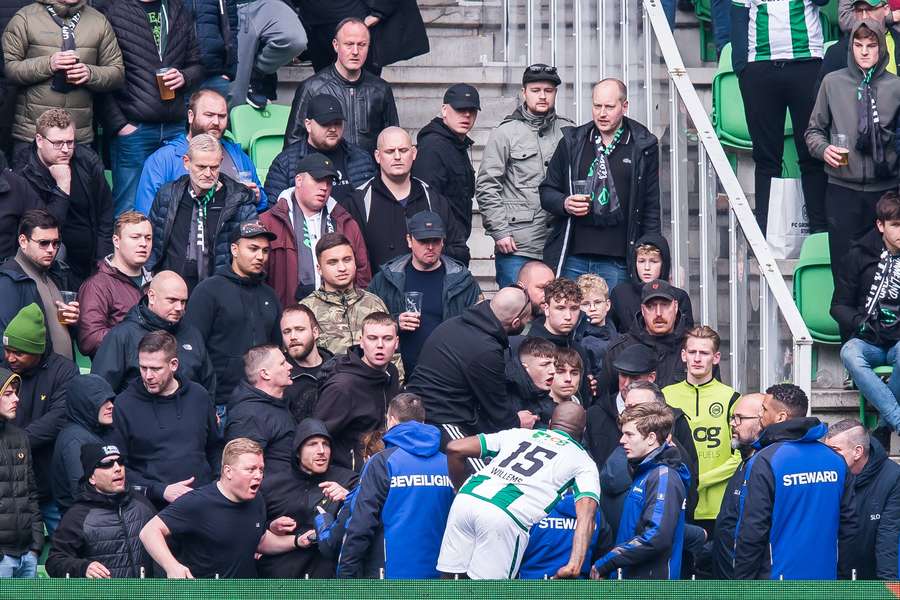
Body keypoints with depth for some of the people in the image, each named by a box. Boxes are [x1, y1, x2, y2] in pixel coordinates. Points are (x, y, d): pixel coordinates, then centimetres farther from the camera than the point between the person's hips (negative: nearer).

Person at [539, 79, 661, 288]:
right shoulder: (572, 143, 11)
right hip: (572, 259, 2)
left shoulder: (643, 147, 5)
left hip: (616, 261, -2)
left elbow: (652, 208, 7)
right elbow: (547, 191, 17)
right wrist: (564, 203, -6)